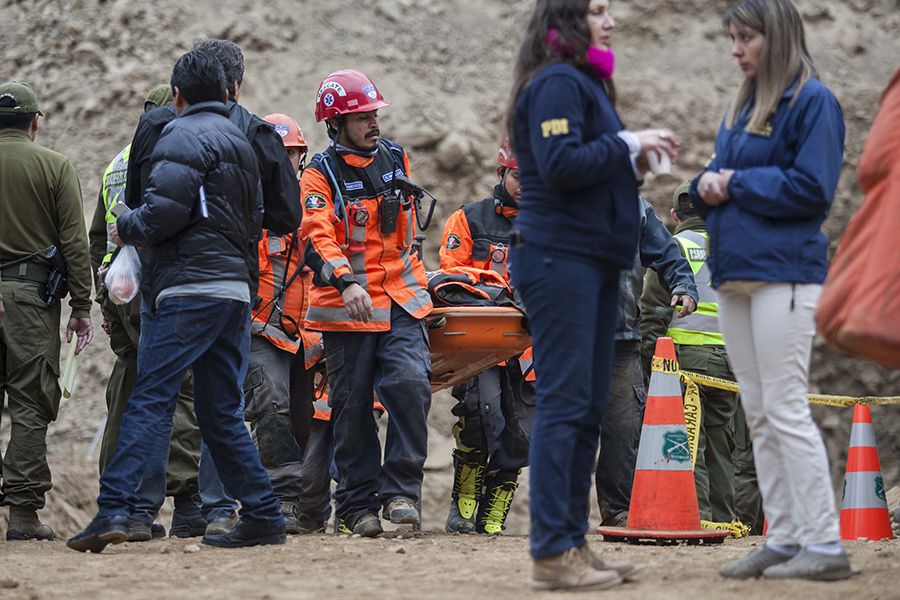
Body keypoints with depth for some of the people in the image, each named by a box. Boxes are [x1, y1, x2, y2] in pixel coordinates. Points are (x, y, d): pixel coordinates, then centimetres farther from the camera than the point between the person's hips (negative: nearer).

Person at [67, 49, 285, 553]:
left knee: (150, 400, -13)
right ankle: (263, 517, 9)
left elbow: (165, 210, -16)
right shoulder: (241, 143, 23)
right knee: (221, 413, 12)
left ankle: (114, 510, -22)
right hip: (237, 290, 8)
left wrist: (127, 229, 2)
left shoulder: (183, 137, -5)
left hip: (191, 289, -8)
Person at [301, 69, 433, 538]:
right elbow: (319, 238, -19)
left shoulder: (396, 159, 10)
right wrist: (346, 282, -36)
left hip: (401, 303, 3)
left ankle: (400, 490, -8)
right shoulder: (319, 177, -5)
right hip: (346, 307, -3)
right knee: (352, 406, 2)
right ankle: (358, 504, 12)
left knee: (410, 385, -15)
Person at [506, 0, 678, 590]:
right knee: (563, 403, -10)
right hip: (560, 259, -10)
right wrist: (628, 144, -14)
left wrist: (633, 164, 4)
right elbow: (559, 164, -23)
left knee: (588, 407, 11)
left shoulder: (585, 84, 21)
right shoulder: (556, 83, -11)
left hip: (594, 263, 10)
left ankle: (574, 543, 15)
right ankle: (552, 553, -9)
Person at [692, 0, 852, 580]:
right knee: (759, 415, 8)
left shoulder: (812, 101, -7)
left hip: (783, 272, -8)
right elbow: (718, 181, 21)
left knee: (785, 411, -10)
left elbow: (812, 187, -16)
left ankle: (825, 545, -7)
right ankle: (784, 539, 13)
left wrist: (737, 181, -10)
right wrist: (709, 183, -2)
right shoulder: (743, 107, 18)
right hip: (735, 272, 8)